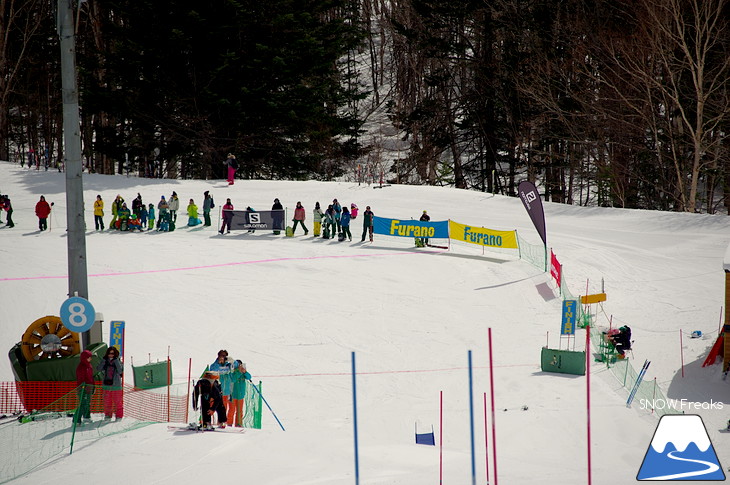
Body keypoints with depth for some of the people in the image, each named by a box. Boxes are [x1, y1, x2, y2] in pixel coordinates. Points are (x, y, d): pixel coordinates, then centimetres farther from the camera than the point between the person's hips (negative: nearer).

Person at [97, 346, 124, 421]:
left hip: (116, 386, -3)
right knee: (107, 402, 9)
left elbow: (120, 371, -18)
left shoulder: (119, 362, -1)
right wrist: (104, 359, -13)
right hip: (106, 385, 3)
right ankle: (107, 415, 21)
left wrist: (116, 360, -19)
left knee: (118, 402, 0)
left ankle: (119, 416, 11)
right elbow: (98, 369, -7)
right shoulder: (105, 362, 7)